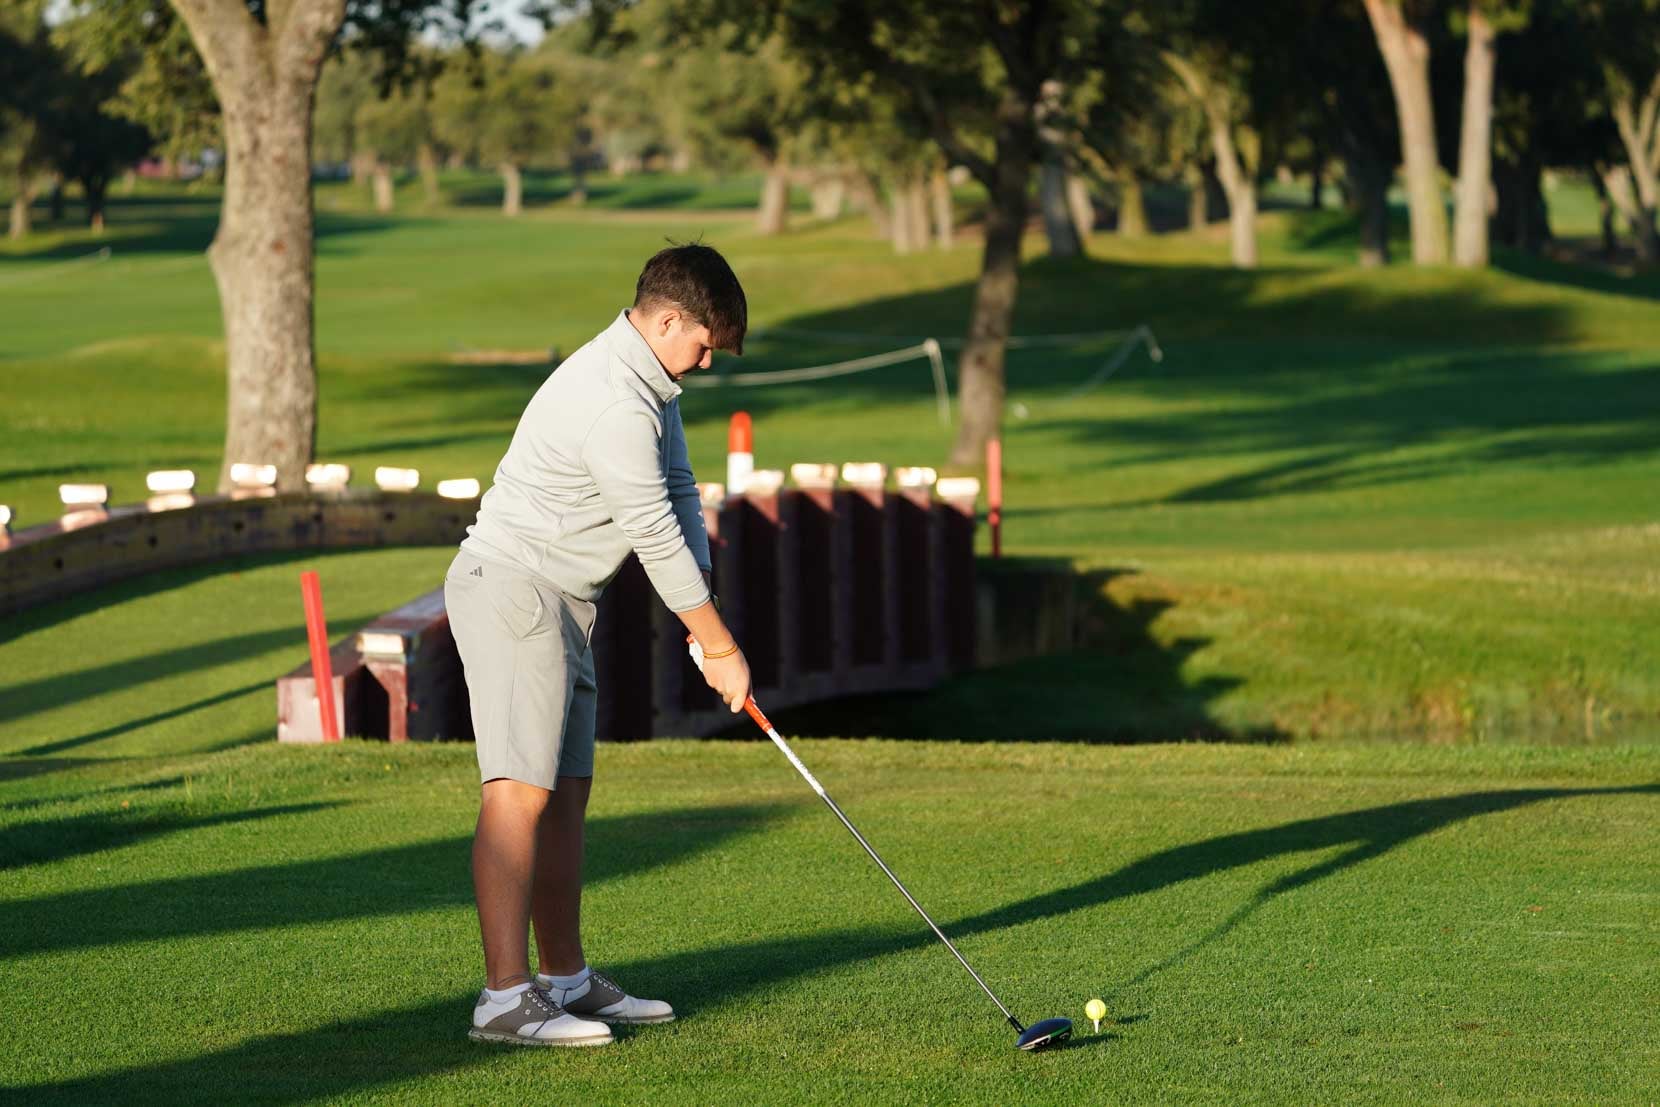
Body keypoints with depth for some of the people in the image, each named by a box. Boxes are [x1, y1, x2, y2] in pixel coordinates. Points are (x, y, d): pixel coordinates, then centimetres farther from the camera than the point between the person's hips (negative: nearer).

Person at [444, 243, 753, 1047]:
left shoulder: (652, 383, 11)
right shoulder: (615, 405, -23)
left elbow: (677, 496, 15)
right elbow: (656, 538, -19)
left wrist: (702, 621, 3)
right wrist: (720, 646, -9)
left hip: (560, 602, 11)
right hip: (511, 585, -11)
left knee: (567, 791, 12)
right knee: (520, 791, -16)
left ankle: (565, 979, 18)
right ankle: (505, 997, -20)